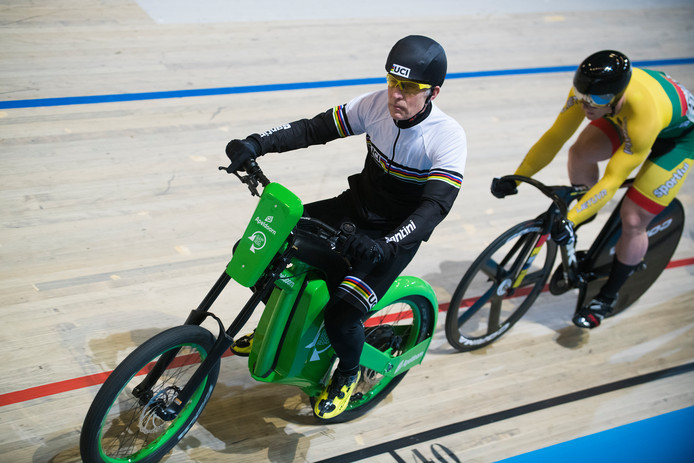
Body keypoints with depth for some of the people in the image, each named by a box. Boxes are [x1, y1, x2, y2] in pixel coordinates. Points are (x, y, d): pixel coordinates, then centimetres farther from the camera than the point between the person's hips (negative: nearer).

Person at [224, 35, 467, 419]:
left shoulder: (448, 138, -24)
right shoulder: (376, 104, -11)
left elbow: (436, 205, -33)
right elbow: (314, 129, -9)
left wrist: (387, 246, -47)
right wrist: (256, 144, -23)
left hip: (397, 234, -5)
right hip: (355, 207, 6)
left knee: (341, 315, -22)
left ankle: (348, 372, 14)